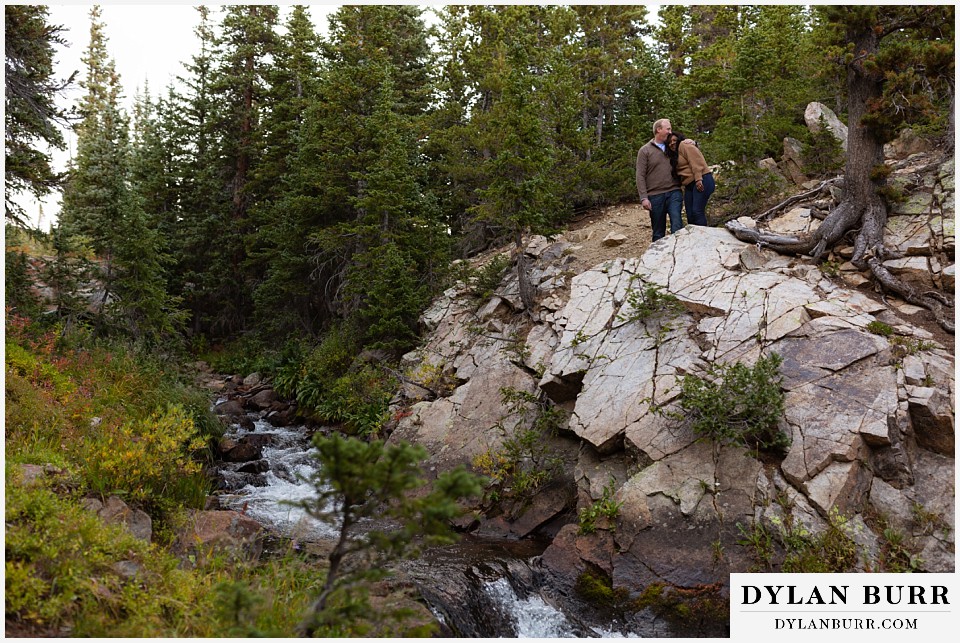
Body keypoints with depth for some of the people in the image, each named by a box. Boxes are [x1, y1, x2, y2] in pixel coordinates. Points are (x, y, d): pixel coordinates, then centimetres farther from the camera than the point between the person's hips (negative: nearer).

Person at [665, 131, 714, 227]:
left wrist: (698, 180, -23)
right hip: (689, 185, 10)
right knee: (690, 215, 4)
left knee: (697, 211, -17)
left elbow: (696, 161, -15)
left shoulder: (685, 145, -4)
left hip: (701, 182, -10)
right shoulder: (674, 155, 24)